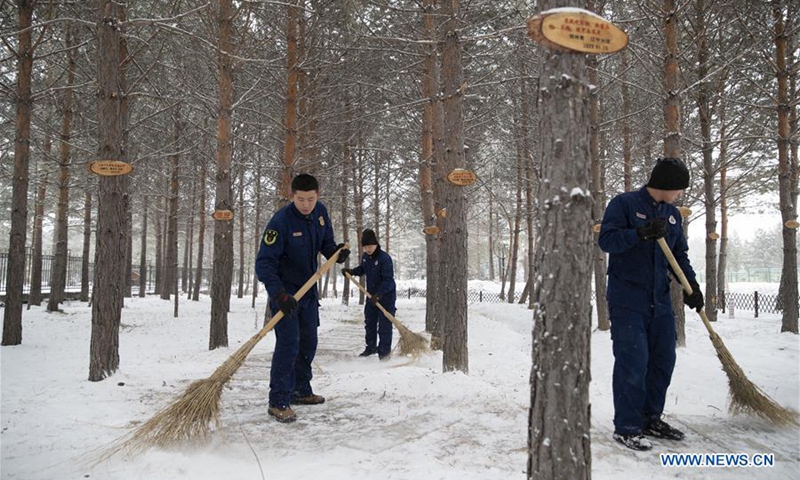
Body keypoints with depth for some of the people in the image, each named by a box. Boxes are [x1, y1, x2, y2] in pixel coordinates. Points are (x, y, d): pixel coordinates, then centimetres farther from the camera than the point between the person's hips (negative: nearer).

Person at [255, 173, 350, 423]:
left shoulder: (320, 212, -4)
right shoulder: (281, 221, -25)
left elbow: (326, 242, 11)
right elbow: (264, 262, -27)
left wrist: (335, 251, -12)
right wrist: (278, 294, -38)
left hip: (308, 290, 7)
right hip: (284, 292, -7)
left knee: (308, 342, 16)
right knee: (288, 343, -14)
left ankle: (301, 391, 32)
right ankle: (279, 402, -4)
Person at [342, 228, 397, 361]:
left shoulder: (385, 258, -22)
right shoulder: (365, 256, 1)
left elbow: (388, 279, -25)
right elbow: (362, 269, 21)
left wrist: (379, 295, -32)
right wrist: (351, 271, 2)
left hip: (386, 296, -8)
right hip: (372, 296, 8)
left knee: (384, 325, -4)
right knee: (369, 322, 15)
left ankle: (384, 351, 5)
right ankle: (371, 347, 29)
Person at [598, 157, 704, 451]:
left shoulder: (672, 214, 14)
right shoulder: (624, 204, -6)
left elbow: (679, 254, 18)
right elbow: (606, 239, -16)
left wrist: (691, 285, 3)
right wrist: (641, 233, -28)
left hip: (660, 300, 8)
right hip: (627, 300, -7)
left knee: (663, 360, 11)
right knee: (632, 362, -8)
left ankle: (651, 419, 26)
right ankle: (626, 427, 3)